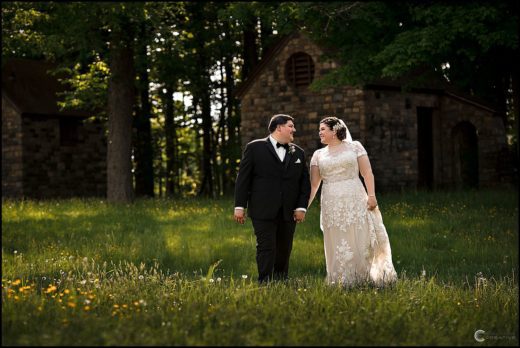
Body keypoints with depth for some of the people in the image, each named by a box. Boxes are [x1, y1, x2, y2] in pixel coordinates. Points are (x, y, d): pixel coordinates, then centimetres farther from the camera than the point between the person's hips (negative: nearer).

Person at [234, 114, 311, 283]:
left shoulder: (298, 153, 14)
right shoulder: (255, 148, 2)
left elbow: (305, 182, 14)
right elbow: (243, 179, -1)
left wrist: (302, 207, 2)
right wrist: (240, 206, -6)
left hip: (288, 212, 4)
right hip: (263, 211, -4)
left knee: (284, 251, 8)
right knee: (266, 248, -10)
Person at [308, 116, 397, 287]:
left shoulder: (354, 147, 5)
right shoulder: (318, 155, 12)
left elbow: (367, 172, 1)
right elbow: (313, 184, 10)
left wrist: (371, 195, -10)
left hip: (355, 201, -2)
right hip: (332, 205, 2)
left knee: (360, 242, -3)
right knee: (337, 246, 1)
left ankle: (363, 279, 5)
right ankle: (342, 283, 6)